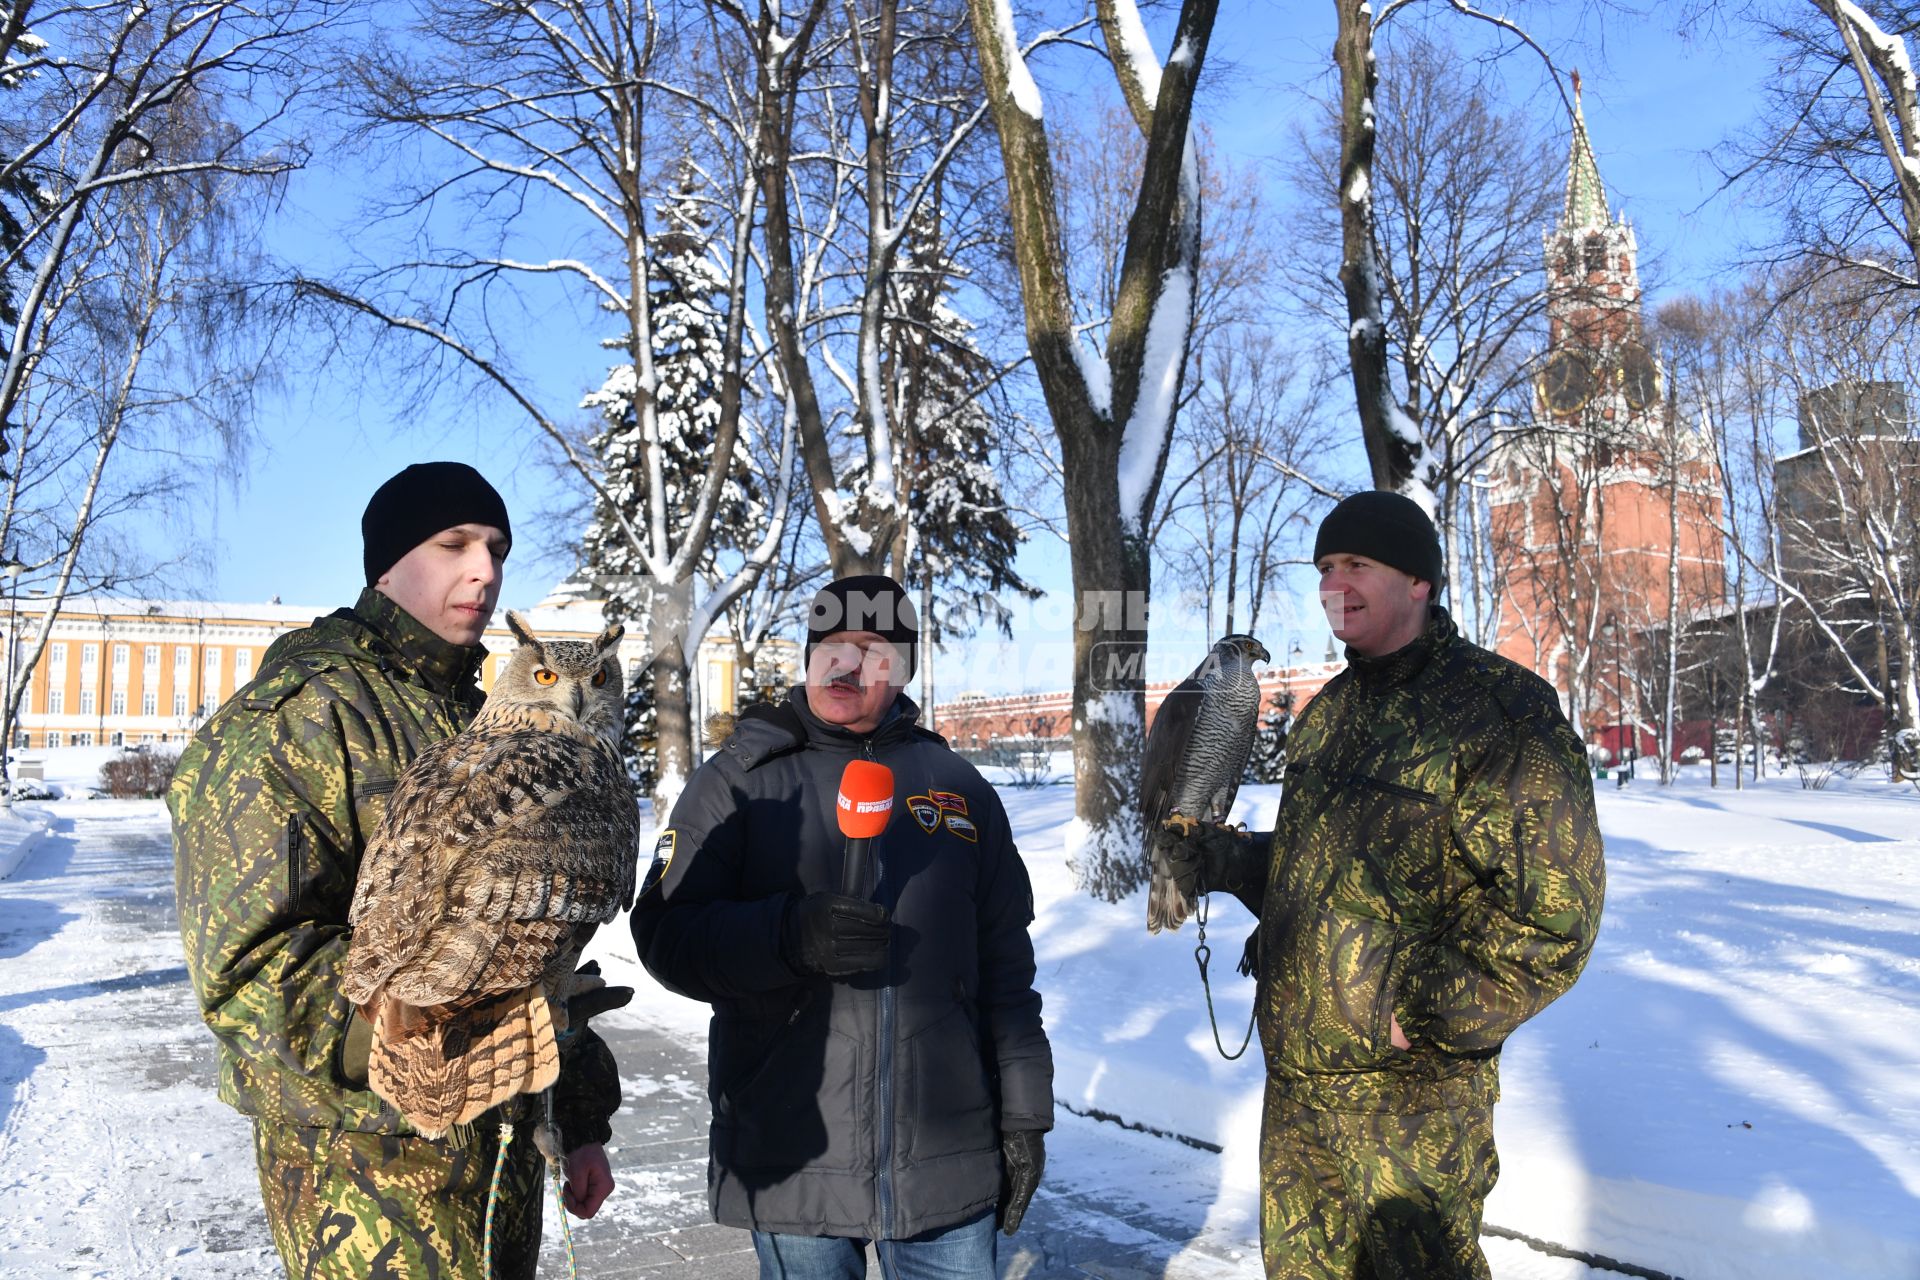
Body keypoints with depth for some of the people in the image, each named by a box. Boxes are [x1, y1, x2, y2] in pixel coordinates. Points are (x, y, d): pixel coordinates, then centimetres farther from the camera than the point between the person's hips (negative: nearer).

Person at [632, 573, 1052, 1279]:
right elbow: (664, 930, -8)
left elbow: (1005, 967, 11)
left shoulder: (958, 787, 8)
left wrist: (1023, 1113, 9)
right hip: (790, 1163, -1)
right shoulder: (738, 780, 1)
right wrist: (789, 935, -24)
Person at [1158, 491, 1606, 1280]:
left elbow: (1552, 914, -18)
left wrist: (1421, 1013, -20)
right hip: (1294, 1074, 7)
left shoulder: (1503, 712, -13)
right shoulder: (1328, 713, 12)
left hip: (1410, 1089, -7)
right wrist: (1218, 859, 6)